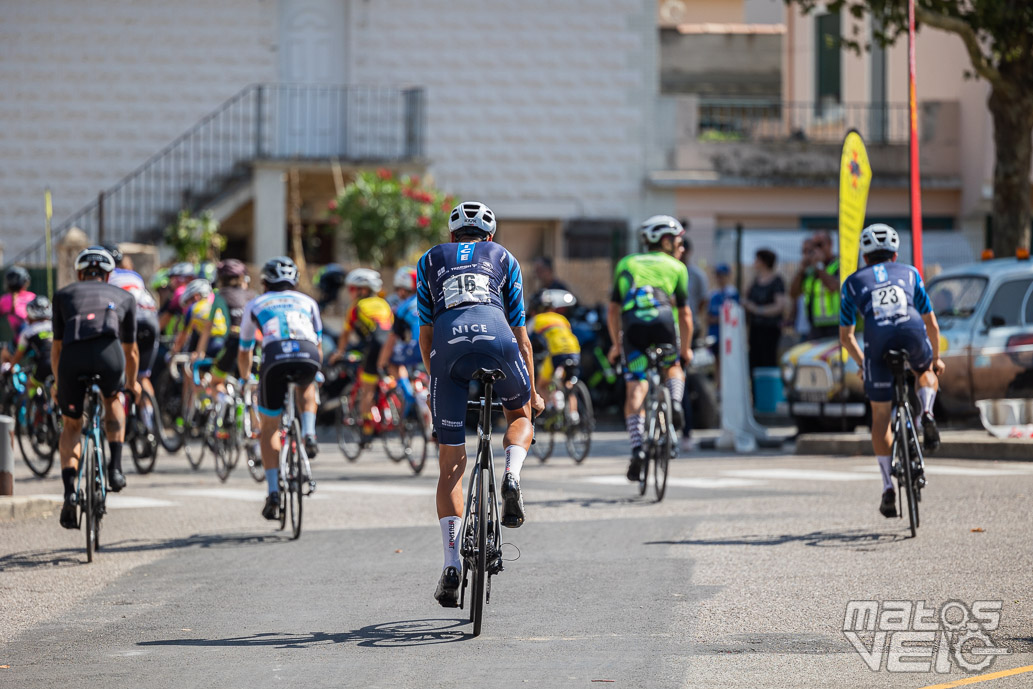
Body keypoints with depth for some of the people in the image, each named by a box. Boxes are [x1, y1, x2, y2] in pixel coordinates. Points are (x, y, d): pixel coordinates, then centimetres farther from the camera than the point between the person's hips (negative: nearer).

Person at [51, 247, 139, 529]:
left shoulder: (64, 295, 33)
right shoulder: (124, 297, 33)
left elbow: (56, 347, 38)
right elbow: (131, 350, 43)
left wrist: (58, 383, 54)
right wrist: (132, 383, 61)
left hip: (73, 355, 0)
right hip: (109, 352, 0)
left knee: (71, 425, 19)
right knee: (112, 401, 34)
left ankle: (69, 492, 2)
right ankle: (115, 467, 18)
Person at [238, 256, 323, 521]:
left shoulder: (255, 305, 31)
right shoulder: (307, 302, 33)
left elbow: (244, 353, 40)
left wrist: (245, 379, 58)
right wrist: (315, 371, 61)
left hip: (275, 357, -1)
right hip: (309, 357, 1)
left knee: (269, 427, 15)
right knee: (306, 387, 39)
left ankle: (273, 493, 5)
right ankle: (309, 433, 14)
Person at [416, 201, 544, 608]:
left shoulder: (430, 261, 31)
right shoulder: (504, 259, 29)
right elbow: (520, 334, 29)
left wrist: (435, 380, 38)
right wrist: (532, 393, 38)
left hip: (447, 345, 0)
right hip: (495, 337, 0)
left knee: (450, 464, 8)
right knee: (519, 414, 32)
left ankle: (451, 564, -3)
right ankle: (512, 476, 0)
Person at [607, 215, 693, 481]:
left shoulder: (626, 264, 28)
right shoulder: (676, 267, 22)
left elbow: (613, 310, 26)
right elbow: (685, 313, 19)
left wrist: (616, 344, 35)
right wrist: (686, 349, 30)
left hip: (632, 324, 1)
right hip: (664, 320, -1)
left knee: (635, 390, -2)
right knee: (673, 368, 28)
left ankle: (637, 447, -19)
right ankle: (674, 401, -4)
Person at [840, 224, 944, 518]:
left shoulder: (853, 282, 28)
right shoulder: (909, 273, 29)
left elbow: (846, 335, 30)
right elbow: (931, 323, 33)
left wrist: (862, 362, 46)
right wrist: (936, 358, 47)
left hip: (878, 345, -1)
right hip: (914, 337, 1)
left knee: (880, 417, 15)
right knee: (927, 371, 37)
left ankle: (888, 488, 10)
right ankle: (926, 413, 7)